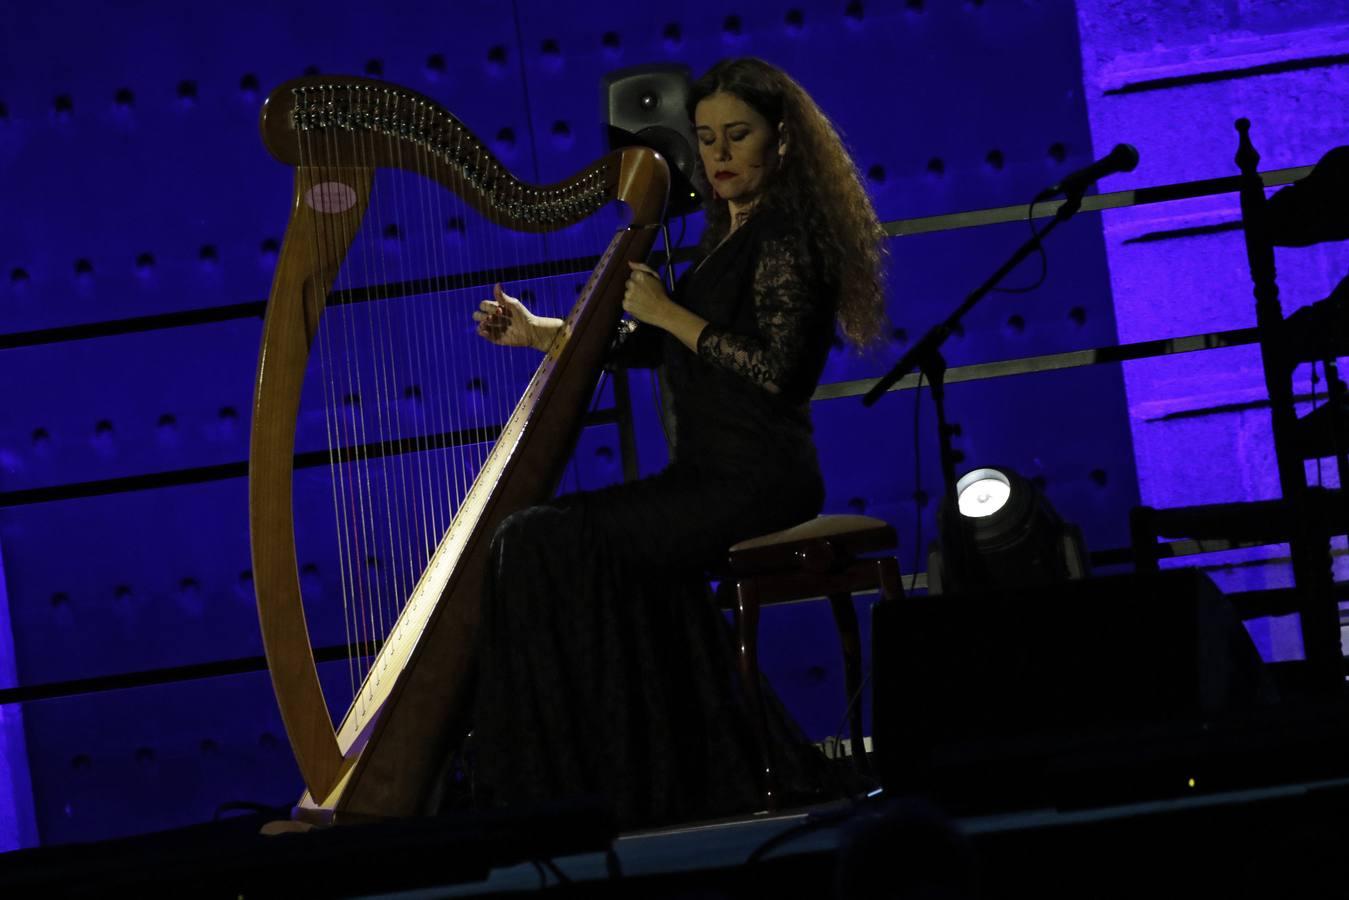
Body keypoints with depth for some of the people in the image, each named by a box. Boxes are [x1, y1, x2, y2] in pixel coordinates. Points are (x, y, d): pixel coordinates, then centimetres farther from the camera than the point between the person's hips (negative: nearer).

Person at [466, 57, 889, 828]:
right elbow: (645, 347, 20)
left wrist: (669, 312, -15)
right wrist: (537, 333, 10)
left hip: (755, 479, -10)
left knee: (545, 545, -17)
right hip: (712, 475, 10)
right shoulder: (733, 235, 18)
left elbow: (774, 369, -21)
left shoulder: (785, 234, -10)